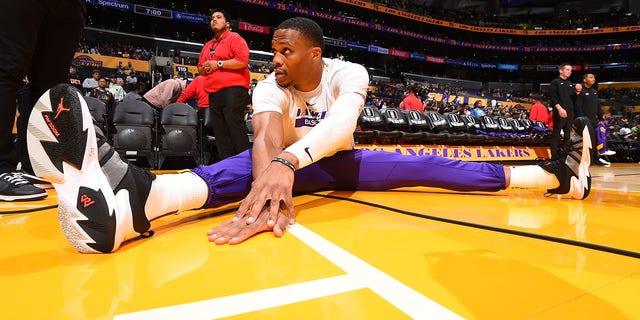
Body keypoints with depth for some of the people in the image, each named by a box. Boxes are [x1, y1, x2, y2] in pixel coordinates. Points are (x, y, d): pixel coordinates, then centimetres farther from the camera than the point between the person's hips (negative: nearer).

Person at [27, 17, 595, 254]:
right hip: (295, 165, -1)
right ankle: (127, 200, -62)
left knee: (426, 166, -13)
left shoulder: (348, 73, -18)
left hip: (340, 162, 2)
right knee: (244, 166, -34)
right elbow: (267, 136, -38)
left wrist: (287, 160, -59)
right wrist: (267, 181, -60)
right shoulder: (271, 85, -16)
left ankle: (556, 176, -7)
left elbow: (341, 124, -40)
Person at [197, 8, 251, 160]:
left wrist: (218, 64, -9)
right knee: (220, 133, 7)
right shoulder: (207, 46, 25)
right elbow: (200, 67, 31)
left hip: (233, 91, -8)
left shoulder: (234, 38, 2)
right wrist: (203, 69, 6)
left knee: (236, 130, -12)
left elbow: (242, 61, -12)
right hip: (214, 94, 8)